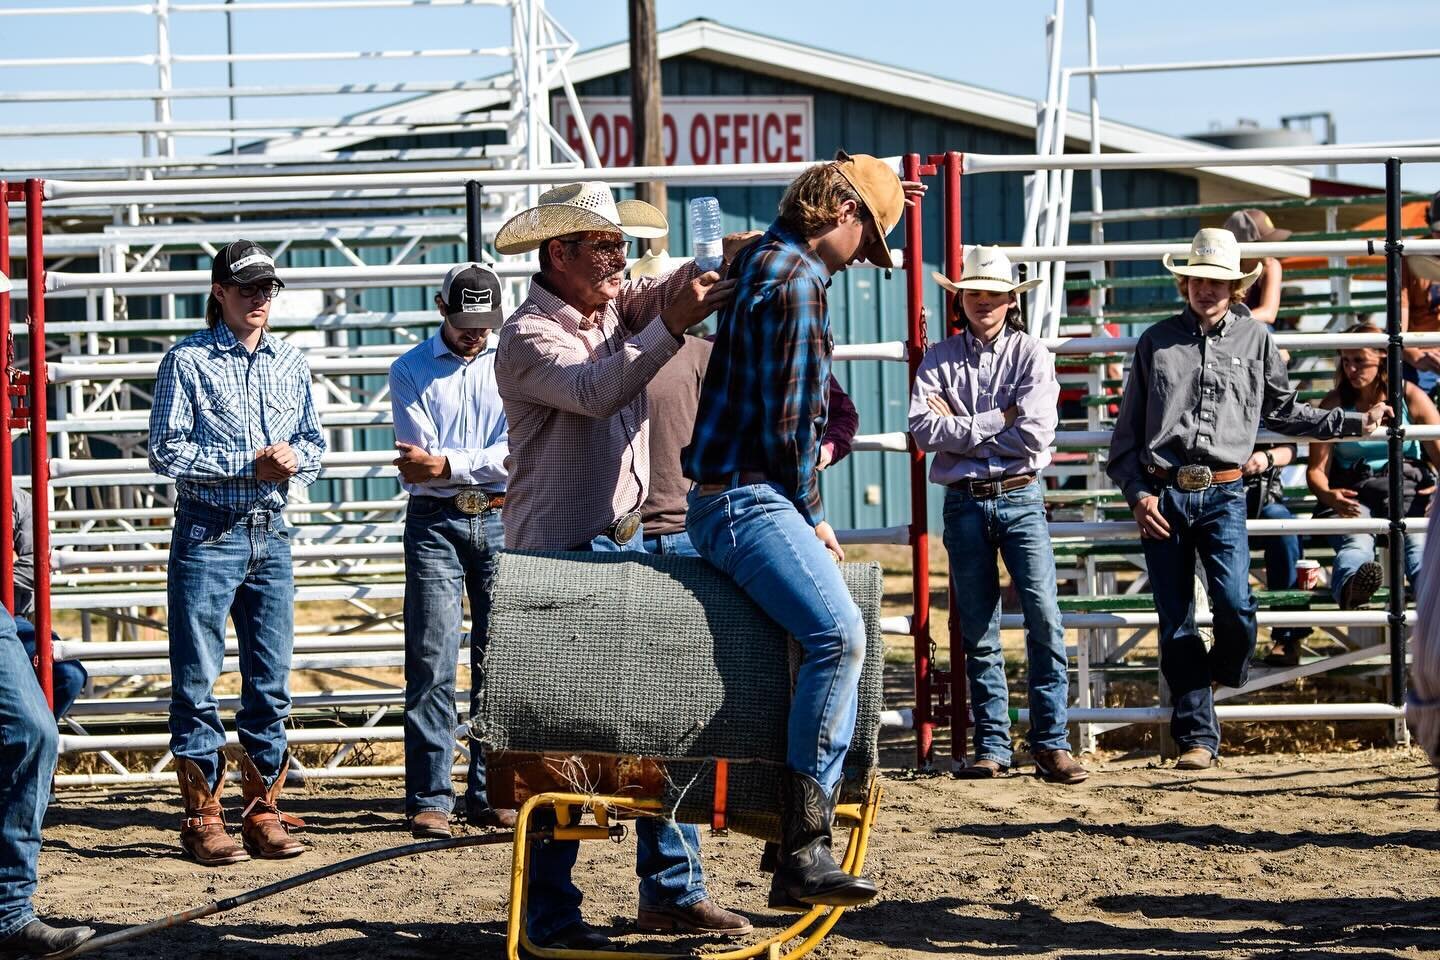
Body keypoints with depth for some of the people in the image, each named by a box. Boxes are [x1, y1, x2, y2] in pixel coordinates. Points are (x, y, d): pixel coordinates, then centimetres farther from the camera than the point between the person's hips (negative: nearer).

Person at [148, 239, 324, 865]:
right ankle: (202, 815, 4)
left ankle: (262, 809, 14)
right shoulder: (188, 360, -3)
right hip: (207, 534, -5)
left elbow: (313, 440, 16)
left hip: (270, 534, 5)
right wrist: (249, 465, -13)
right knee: (196, 679, -2)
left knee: (270, 680, 6)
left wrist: (294, 459, -8)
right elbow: (165, 450, -8)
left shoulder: (291, 363, 12)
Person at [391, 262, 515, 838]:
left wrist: (445, 465, -11)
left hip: (502, 522, 1)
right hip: (435, 524, -1)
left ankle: (491, 795, 7)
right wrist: (484, 469, -10)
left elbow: (517, 453, -5)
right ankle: (429, 800, -5)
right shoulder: (410, 371, 7)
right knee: (431, 660, -6)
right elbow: (418, 459, -2)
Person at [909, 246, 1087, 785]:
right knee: (978, 634, 5)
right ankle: (992, 748, 9)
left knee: (1044, 617, -12)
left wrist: (961, 429, -7)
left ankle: (1051, 745, -9)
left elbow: (1034, 435, -11)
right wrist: (997, 421, -10)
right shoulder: (939, 360, 8)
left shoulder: (1032, 355, 2)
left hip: (1020, 498, -2)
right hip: (964, 503, 2)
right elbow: (923, 430, -7)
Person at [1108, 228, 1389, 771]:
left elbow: (1285, 411, 22)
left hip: (1222, 493, 0)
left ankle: (1224, 675, 14)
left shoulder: (1254, 339, 11)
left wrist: (1355, 422, 19)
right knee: (1175, 624, 1)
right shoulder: (1156, 342, 10)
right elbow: (1127, 430, 11)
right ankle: (1197, 736, 7)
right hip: (1162, 495, 1)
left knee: (1235, 604, -18)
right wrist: (1138, 493, 1)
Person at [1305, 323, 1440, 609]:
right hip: (1352, 492, 0)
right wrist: (1327, 495, -21)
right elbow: (1316, 469, 4)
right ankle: (1350, 586, -72)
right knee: (1356, 542, -36)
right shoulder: (1334, 405, 9)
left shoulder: (1411, 398, 9)